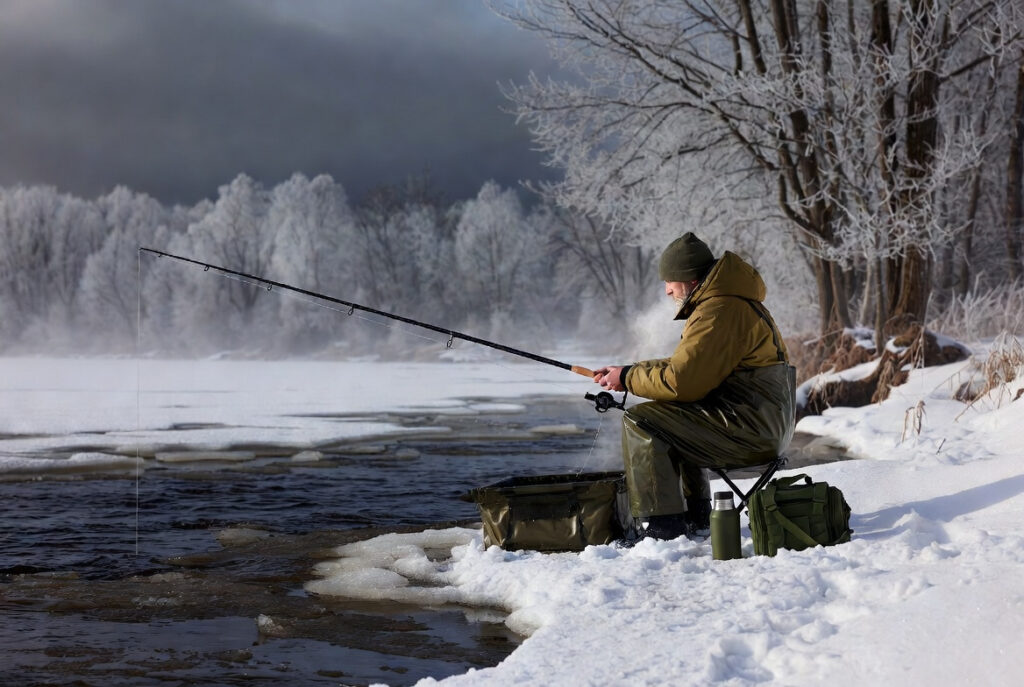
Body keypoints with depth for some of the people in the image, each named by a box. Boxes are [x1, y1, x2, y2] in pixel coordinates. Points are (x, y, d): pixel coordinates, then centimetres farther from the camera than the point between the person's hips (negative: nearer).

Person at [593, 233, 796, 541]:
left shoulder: (718, 312, -17)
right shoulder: (730, 301, 19)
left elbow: (682, 380, -21)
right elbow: (687, 364, 24)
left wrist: (628, 379, -6)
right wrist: (630, 370, 15)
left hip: (752, 428, -11)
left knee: (639, 421, -13)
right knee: (671, 422, 30)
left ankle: (661, 525, -14)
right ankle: (694, 518, 29)